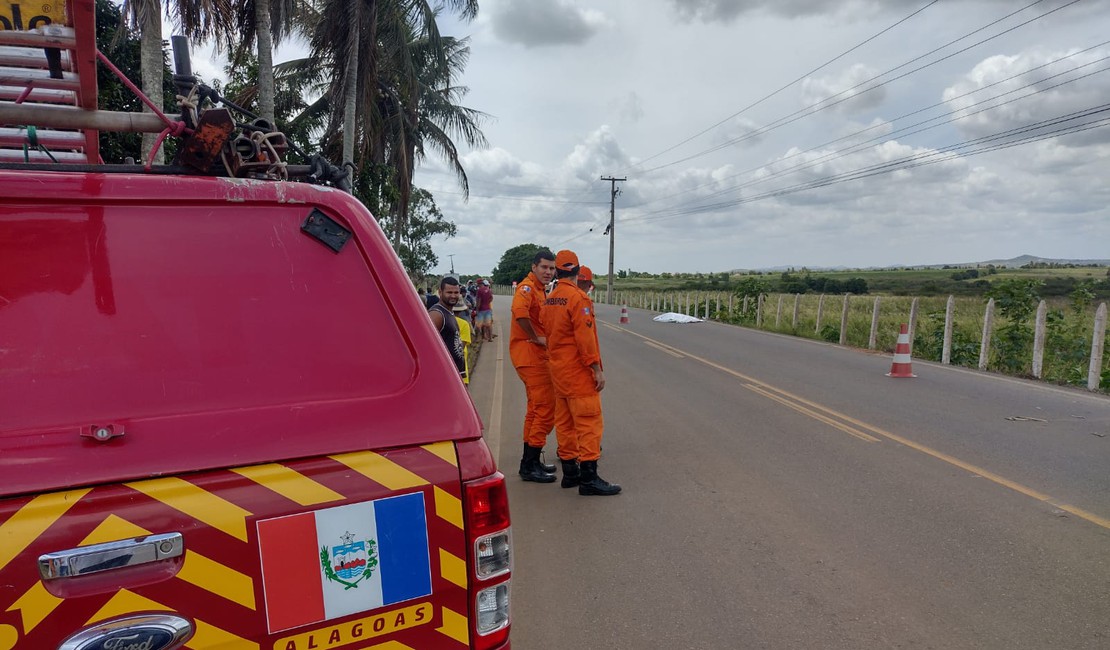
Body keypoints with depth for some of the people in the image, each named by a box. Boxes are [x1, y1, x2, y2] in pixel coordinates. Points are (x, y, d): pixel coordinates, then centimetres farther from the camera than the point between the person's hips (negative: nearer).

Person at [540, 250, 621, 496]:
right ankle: (589, 478, -5)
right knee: (589, 422, -5)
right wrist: (597, 368, -17)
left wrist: (556, 359, 18)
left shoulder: (548, 300, 10)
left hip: (558, 371, 9)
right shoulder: (578, 298, -15)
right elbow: (585, 337, -20)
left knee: (565, 421, 14)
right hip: (579, 373, -8)